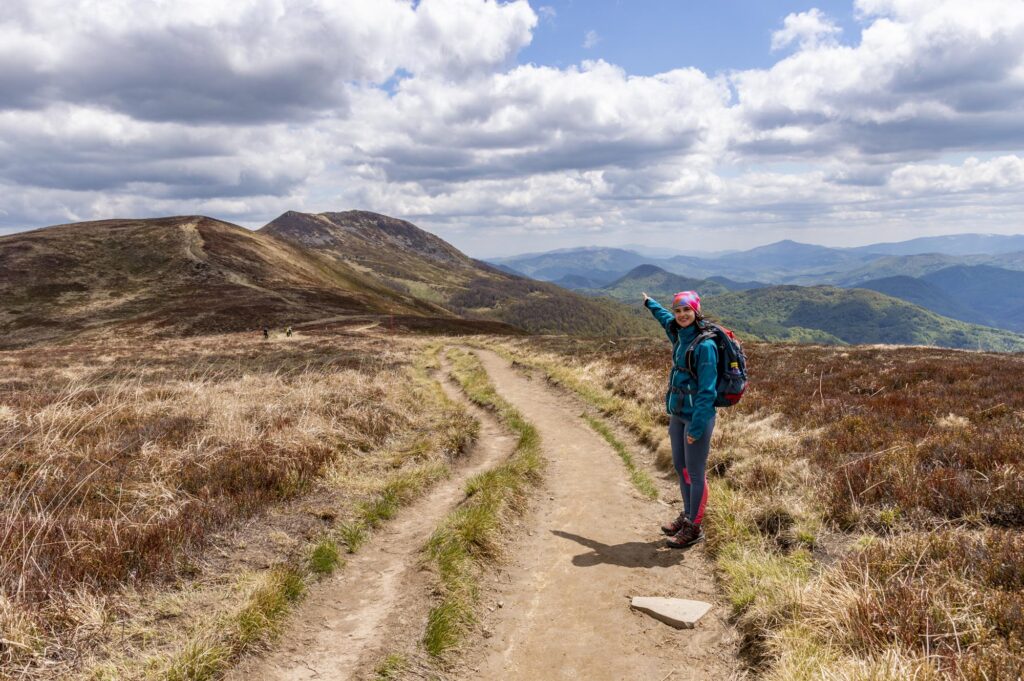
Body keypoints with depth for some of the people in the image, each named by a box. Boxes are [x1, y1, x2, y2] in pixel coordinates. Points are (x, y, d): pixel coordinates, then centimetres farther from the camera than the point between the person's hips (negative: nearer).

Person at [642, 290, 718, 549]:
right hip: (677, 414, 8)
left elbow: (707, 390, -19)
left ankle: (694, 528, 12)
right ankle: (686, 516, 31)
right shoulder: (679, 336, 6)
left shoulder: (705, 344, -17)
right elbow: (665, 318, 32)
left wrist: (697, 426, -20)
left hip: (697, 415, -8)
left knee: (695, 473, 1)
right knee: (680, 467, 16)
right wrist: (649, 303, 48)